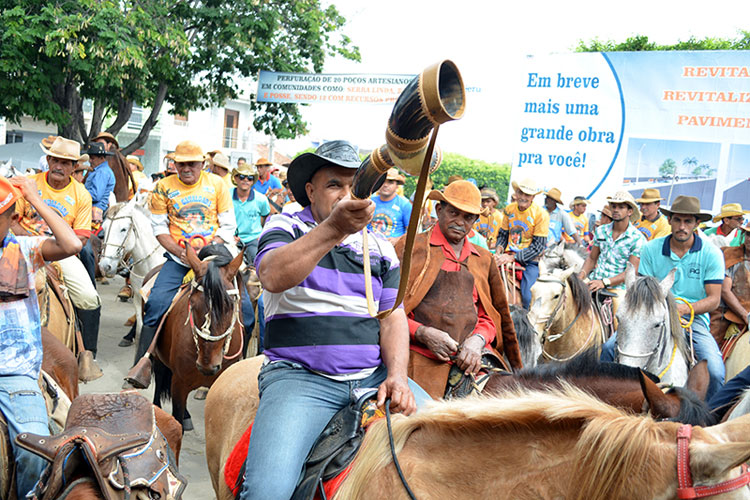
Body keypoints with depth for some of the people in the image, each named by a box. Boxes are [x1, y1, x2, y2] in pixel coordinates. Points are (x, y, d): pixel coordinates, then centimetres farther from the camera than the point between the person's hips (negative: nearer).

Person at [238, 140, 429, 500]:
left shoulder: (380, 249, 17)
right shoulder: (286, 227, 5)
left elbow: (393, 318, 12)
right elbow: (273, 277, -16)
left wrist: (397, 376, -7)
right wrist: (333, 228, -29)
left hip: (373, 376, 5)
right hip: (300, 375, -4)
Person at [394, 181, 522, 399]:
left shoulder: (484, 259, 21)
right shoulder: (410, 246, 9)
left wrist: (477, 340, -2)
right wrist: (423, 333, -11)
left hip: (473, 355, 4)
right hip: (423, 356, -4)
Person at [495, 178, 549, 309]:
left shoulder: (541, 214, -9)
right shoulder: (509, 209, 6)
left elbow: (538, 246, -11)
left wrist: (513, 257, -20)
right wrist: (499, 249, -6)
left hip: (530, 260, -4)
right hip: (509, 256, 4)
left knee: (527, 296, -24)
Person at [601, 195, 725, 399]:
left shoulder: (712, 254, -1)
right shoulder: (651, 249, 3)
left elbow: (714, 299, -3)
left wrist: (685, 308, -21)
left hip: (694, 318, -1)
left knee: (715, 373, -25)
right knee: (610, 348, -18)